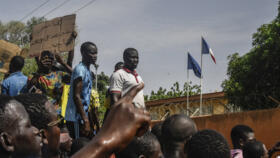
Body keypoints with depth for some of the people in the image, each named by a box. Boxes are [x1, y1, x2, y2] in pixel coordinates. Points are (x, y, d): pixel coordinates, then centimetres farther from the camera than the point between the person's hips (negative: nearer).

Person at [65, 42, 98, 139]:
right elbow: (76, 96, -20)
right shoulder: (80, 70, -13)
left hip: (82, 117, 9)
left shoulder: (87, 71, 16)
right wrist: (85, 120, -21)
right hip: (76, 118, -9)